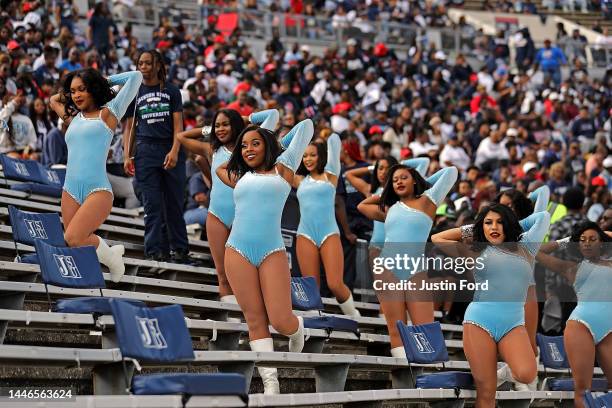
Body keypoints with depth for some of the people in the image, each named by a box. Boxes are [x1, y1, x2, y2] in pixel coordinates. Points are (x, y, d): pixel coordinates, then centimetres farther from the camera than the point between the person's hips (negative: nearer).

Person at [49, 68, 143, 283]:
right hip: (70, 190, 6)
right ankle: (111, 252, 22)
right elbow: (53, 100, 40)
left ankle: (110, 257, 4)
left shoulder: (107, 114, 6)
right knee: (74, 244, -3)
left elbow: (135, 77, 5)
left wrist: (105, 81, 17)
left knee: (73, 239, -21)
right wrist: (68, 91, 30)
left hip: (97, 190, -6)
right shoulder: (74, 117, 19)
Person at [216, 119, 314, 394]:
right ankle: (270, 382, -5)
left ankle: (297, 332, 25)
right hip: (238, 251, 3)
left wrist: (278, 150, 31)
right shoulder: (240, 177, 20)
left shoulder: (281, 170, 12)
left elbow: (306, 126, 19)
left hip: (272, 252, -3)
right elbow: (219, 168, 41)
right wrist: (238, 158, 34)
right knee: (255, 320, -3)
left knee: (281, 321, -10)